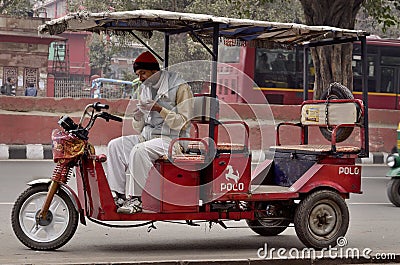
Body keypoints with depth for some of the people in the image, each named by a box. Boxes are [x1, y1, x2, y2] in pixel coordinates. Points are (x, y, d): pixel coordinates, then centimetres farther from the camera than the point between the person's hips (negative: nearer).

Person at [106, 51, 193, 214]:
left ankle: (140, 198, -23)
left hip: (172, 139, -8)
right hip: (148, 136, 8)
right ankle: (117, 195, -13)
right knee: (115, 145, -11)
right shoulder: (145, 89, 16)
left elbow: (182, 122, -13)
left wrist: (159, 109, -20)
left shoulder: (180, 88, -7)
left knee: (139, 151, -32)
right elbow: (139, 128, 17)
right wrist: (138, 118, -7)